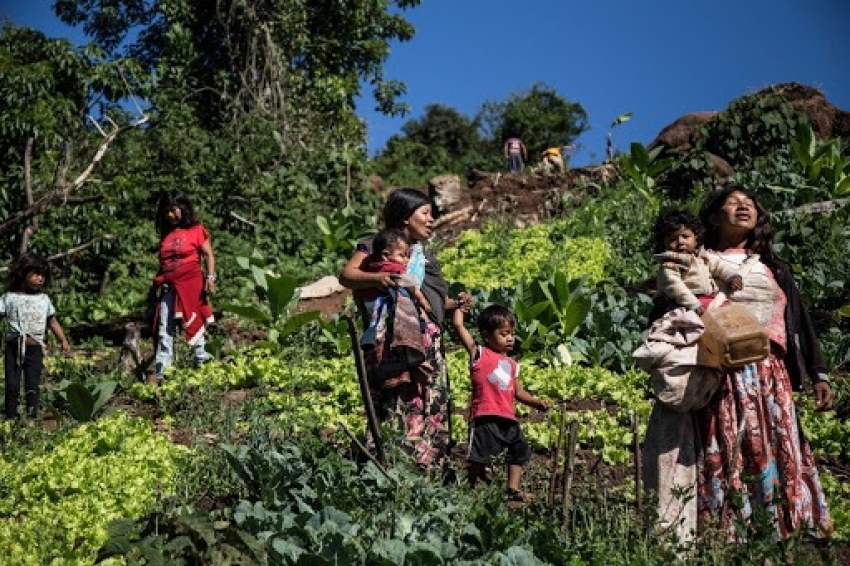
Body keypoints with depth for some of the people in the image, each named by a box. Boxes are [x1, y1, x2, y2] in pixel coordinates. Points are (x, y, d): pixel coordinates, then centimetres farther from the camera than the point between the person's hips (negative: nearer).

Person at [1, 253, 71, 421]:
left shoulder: (44, 299, 10)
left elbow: (52, 321, 16)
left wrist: (63, 341, 10)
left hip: (35, 349, 2)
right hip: (14, 348, -2)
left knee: (32, 386, 3)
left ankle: (32, 418, 9)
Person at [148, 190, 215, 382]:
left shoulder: (197, 230, 1)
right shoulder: (166, 234, 16)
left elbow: (208, 255, -3)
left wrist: (210, 277, -15)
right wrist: (154, 287, 20)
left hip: (191, 284, -5)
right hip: (168, 287, 5)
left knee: (195, 324, 3)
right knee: (164, 330, 0)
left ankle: (203, 362, 14)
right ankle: (159, 371, -2)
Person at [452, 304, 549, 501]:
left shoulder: (512, 365, 22)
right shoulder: (479, 354, 3)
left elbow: (518, 392, 27)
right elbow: (459, 325, -2)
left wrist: (536, 402, 12)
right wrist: (460, 309, 14)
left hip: (508, 418, 7)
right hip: (485, 416, -7)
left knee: (520, 451, 11)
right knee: (479, 458, -5)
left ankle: (514, 488, 18)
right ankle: (474, 486, 9)